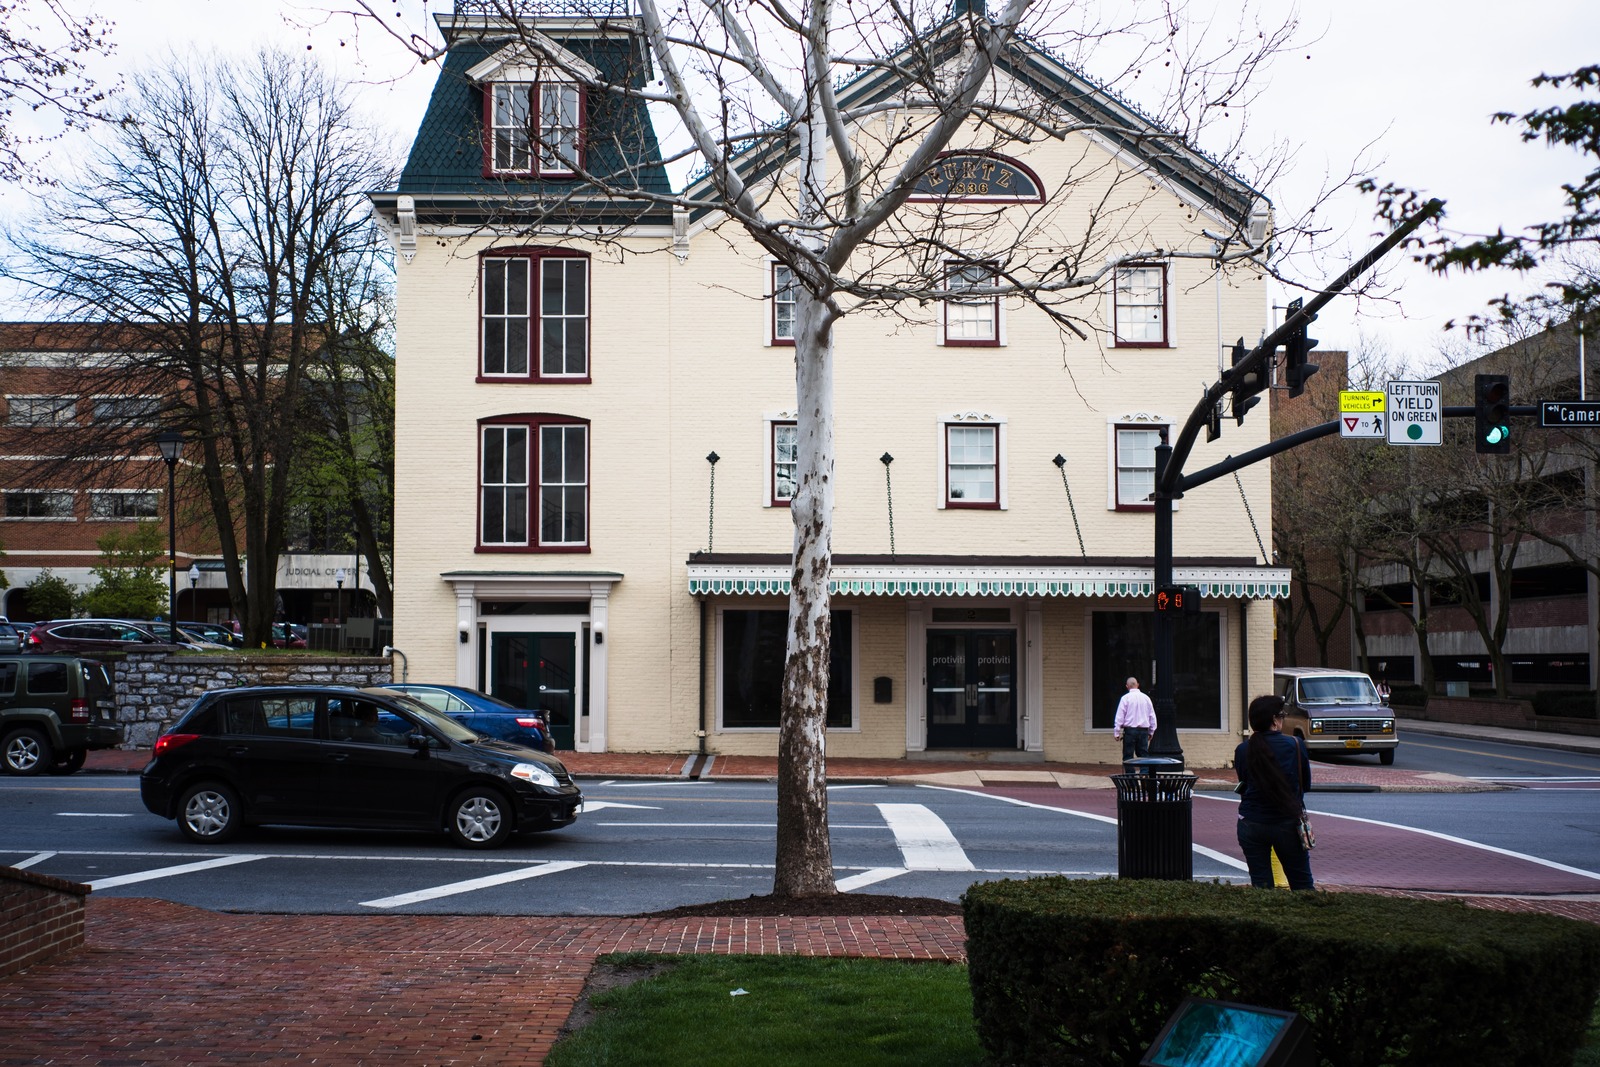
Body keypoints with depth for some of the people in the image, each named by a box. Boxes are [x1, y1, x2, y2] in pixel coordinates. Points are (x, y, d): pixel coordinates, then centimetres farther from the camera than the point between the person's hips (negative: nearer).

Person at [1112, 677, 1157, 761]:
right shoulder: (1146, 698, 7)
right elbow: (1152, 716, 13)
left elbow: (1119, 717, -6)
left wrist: (1116, 733, -2)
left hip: (1130, 730, -4)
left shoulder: (1125, 698, -6)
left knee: (1128, 757, -1)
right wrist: (1151, 732, 22)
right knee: (1143, 755, 7)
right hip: (1143, 730, 4)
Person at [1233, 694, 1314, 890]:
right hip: (1288, 823, -1)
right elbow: (1306, 784, 3)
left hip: (1251, 824, 2)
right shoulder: (1295, 745, -8)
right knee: (1303, 885, 9)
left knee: (1261, 885, 7)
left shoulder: (1243, 750, -3)